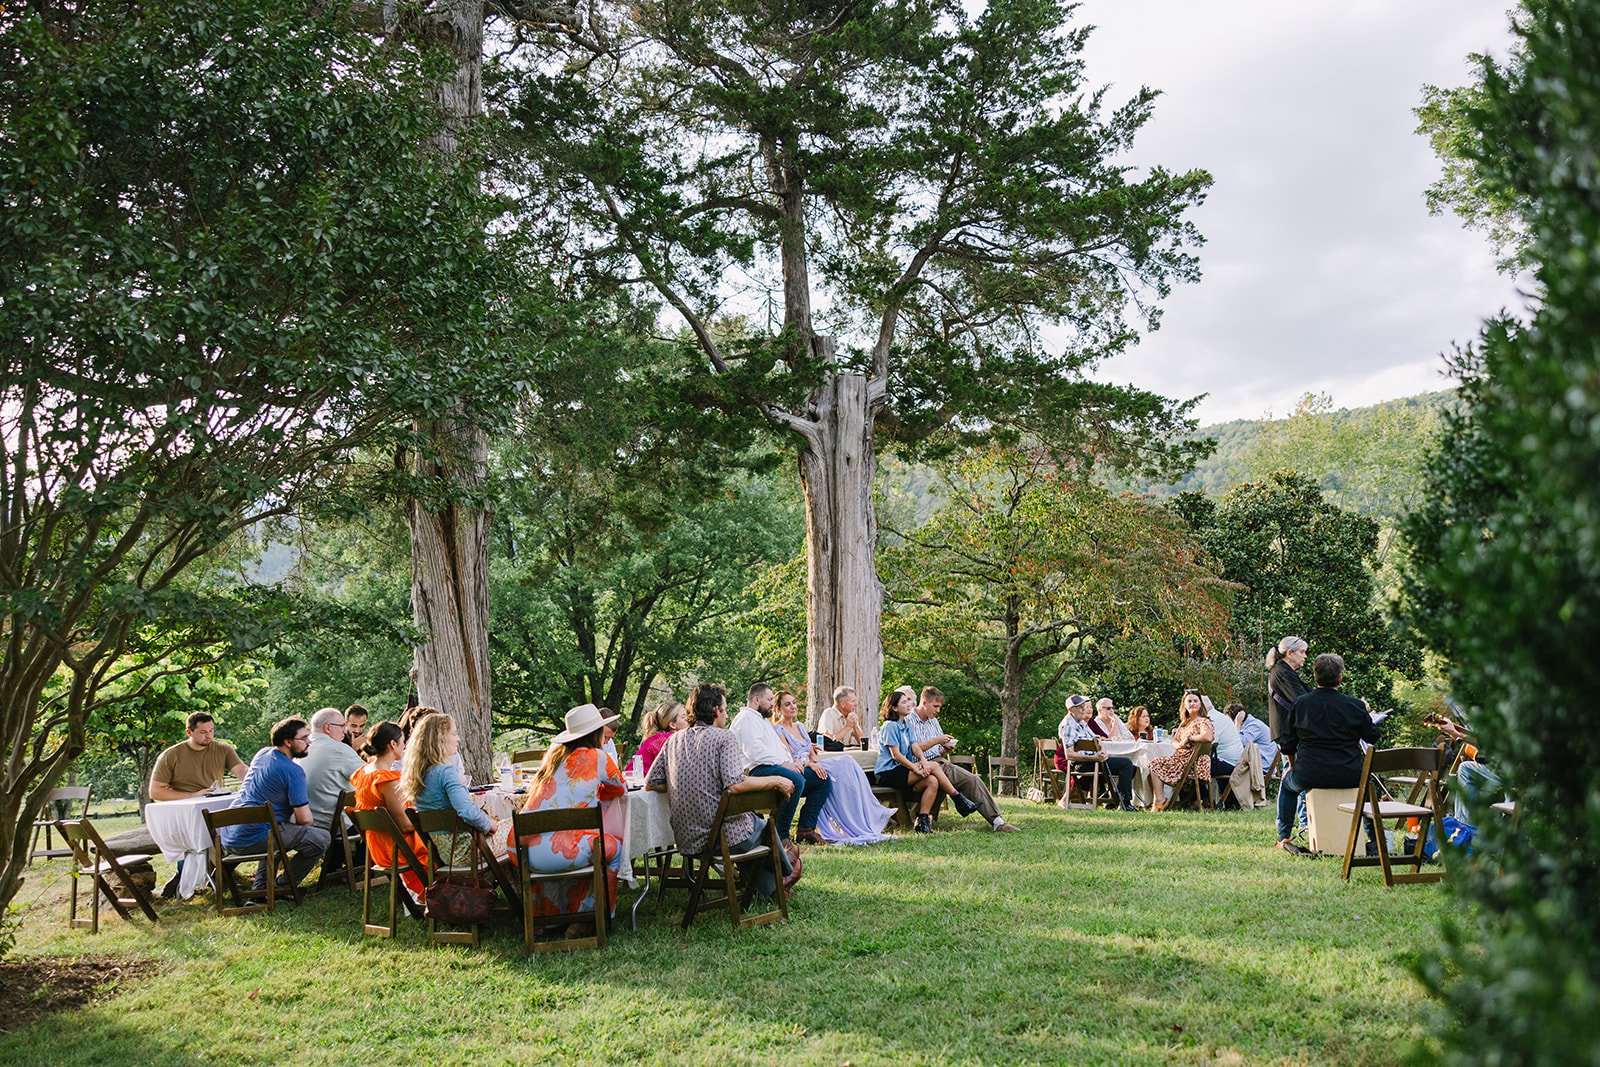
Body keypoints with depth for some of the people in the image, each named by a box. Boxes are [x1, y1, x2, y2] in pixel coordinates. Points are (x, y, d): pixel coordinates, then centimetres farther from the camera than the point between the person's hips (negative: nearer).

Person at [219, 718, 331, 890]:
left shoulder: (262, 754, 14)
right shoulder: (293, 771, -11)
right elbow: (304, 818, -12)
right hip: (252, 840, -10)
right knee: (321, 838, -11)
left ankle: (261, 887, 31)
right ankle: (284, 888, 1)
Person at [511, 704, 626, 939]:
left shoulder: (555, 753, 19)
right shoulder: (597, 757, 3)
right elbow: (621, 789, 21)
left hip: (523, 853, 7)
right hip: (559, 853, -7)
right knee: (615, 847, 16)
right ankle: (587, 918, 15)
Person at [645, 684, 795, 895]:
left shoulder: (675, 740, 7)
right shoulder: (724, 738, -11)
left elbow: (650, 784, 7)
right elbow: (735, 784, -26)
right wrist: (775, 781, -14)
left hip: (686, 841, 6)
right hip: (726, 836, -6)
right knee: (764, 825, 27)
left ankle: (770, 888, 43)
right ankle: (786, 871, 52)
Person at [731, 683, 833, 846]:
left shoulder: (763, 720, 31)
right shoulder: (746, 719, -4)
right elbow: (755, 751, -18)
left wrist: (798, 763, 14)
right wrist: (784, 764, -18)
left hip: (778, 766, 11)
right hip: (758, 771, -11)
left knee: (823, 780, 3)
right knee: (796, 781, -37)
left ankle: (806, 829, -2)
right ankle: (780, 835, -29)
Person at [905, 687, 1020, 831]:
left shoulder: (933, 721, 23)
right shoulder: (908, 720, -4)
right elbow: (912, 749, -16)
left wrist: (945, 750, 1)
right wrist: (936, 741, -14)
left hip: (940, 762, 7)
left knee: (973, 780, -12)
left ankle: (996, 821, -14)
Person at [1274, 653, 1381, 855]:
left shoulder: (1300, 704, -3)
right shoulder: (1354, 706, -7)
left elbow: (1286, 746, 1)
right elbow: (1373, 737, 8)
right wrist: (1367, 715, 26)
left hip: (1309, 776, 0)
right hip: (1349, 776, 1)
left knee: (1287, 784, 32)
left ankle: (1283, 837, 27)